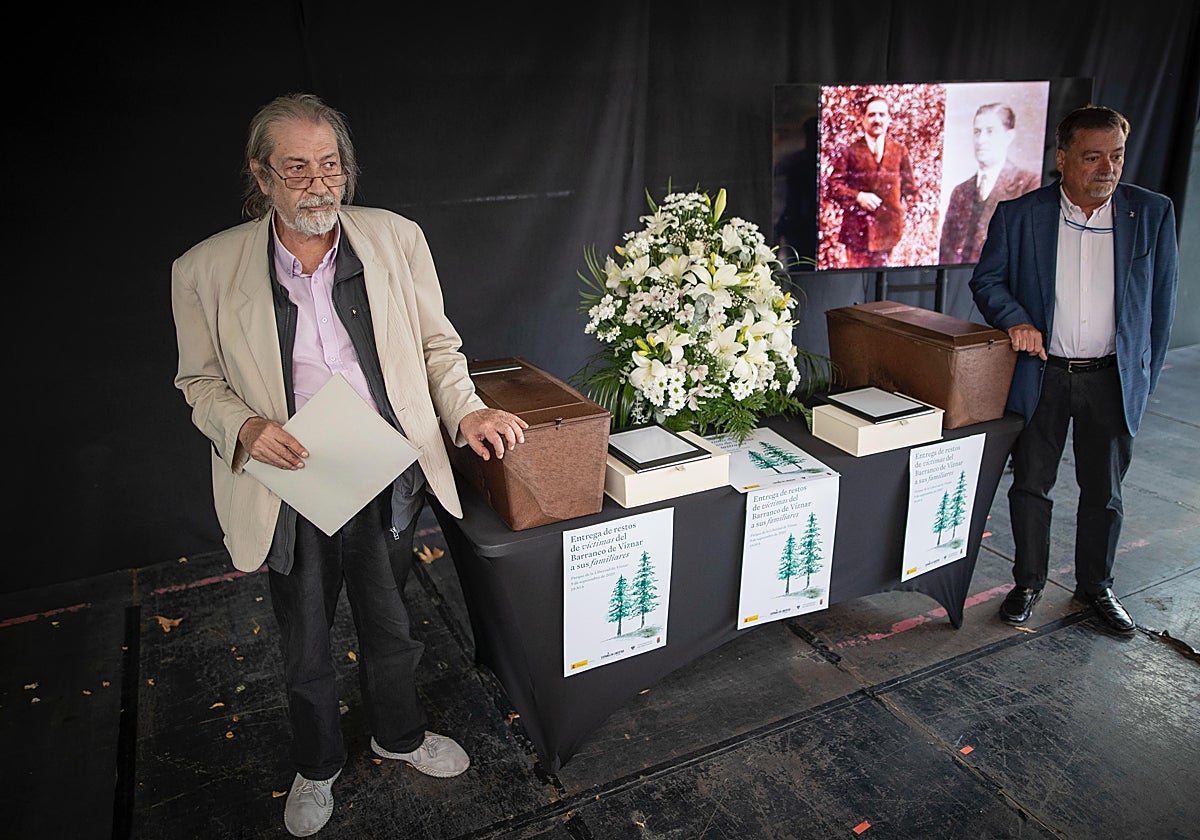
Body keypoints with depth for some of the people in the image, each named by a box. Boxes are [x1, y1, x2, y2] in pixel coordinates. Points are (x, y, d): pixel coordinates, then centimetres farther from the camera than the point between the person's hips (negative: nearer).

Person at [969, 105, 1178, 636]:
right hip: (1041, 373, -1)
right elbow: (986, 279, 4)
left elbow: (1160, 303, 5)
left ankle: (1095, 587, 33)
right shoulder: (1018, 215, -5)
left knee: (1104, 492, 13)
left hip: (1113, 379, 1)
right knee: (1030, 485, 9)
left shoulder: (1152, 214, -1)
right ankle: (1028, 582, 28)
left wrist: (1145, 379, 4)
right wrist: (1015, 317, -17)